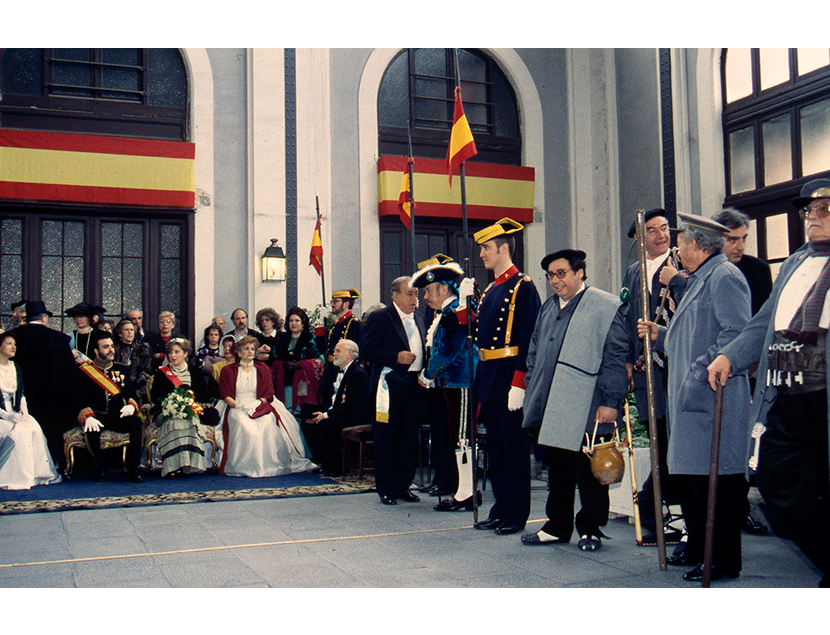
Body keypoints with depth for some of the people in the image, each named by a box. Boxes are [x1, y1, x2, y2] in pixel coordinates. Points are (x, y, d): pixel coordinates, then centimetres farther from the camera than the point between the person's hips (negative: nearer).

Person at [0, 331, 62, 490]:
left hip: (15, 413, 5)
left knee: (35, 429, -22)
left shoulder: (15, 368, 15)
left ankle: (37, 474, -17)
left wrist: (23, 411, -3)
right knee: (18, 433, -31)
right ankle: (17, 477, -24)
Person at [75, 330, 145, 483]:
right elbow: (81, 401, -5)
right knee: (91, 428, -36)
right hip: (97, 417, -3)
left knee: (136, 421, -29)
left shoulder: (122, 370, 16)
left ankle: (133, 468, -24)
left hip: (118, 417, 3)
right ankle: (99, 469, -14)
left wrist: (131, 405, -14)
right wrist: (88, 417, -25)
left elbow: (131, 394, 12)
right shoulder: (84, 371, 4)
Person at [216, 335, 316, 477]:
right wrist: (238, 405, -12)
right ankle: (245, 466, -30)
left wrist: (257, 404, -7)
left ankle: (268, 464, -24)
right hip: (236, 407, -1)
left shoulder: (263, 369, 19)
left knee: (268, 422, -32)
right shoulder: (228, 371, 15)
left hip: (259, 406, 1)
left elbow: (269, 393, 11)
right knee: (243, 425, -35)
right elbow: (225, 394, 6)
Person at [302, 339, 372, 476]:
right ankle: (321, 461, 3)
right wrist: (321, 412, -5)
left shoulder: (359, 374, -13)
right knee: (307, 422, -5)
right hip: (335, 413, 9)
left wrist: (326, 415, -23)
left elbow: (352, 404, -21)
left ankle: (334, 466, -16)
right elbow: (328, 398, 17)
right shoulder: (336, 373, 17)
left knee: (325, 425, -31)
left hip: (355, 417, -9)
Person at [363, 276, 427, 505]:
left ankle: (403, 486, 20)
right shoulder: (380, 318, -4)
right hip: (390, 386, -6)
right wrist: (396, 357, -19)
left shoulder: (420, 318, 15)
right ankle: (386, 488, 10)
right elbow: (368, 351, -9)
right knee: (386, 437, 1)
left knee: (410, 437, 10)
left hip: (415, 385, 6)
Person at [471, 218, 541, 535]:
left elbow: (528, 338, -16)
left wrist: (519, 383, -20)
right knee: (495, 448, 13)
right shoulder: (490, 291, 17)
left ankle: (517, 515, 8)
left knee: (515, 447, 0)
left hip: (509, 378, -9)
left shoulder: (523, 287, -9)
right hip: (489, 379, 9)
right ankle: (501, 510, 23)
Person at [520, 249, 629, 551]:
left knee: (589, 474, 3)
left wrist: (610, 402, -13)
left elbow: (615, 359, -9)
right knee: (557, 470, 15)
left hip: (587, 411, -7)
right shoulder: (548, 308, 16)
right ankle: (558, 526, 26)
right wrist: (533, 393, 16)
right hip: (552, 409, 7)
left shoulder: (606, 307, -6)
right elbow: (535, 353, 23)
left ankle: (590, 530, 16)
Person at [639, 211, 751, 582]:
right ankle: (698, 549, 26)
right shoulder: (698, 280, 22)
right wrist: (659, 336, 18)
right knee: (687, 475, 14)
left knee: (715, 478, -5)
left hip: (714, 398, -10)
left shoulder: (725, 276, -9)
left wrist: (701, 372, -21)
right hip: (689, 398, 11)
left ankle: (724, 561, 3)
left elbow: (736, 333, -19)